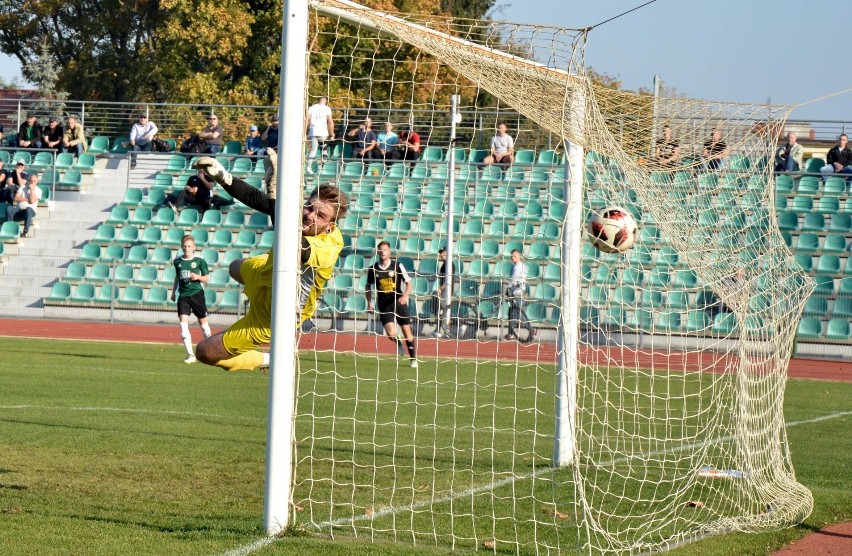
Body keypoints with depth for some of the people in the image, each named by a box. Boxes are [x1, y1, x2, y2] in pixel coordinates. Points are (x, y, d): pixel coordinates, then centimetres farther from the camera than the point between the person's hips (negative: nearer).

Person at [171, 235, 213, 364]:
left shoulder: (200, 261, -3)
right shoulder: (177, 261, 7)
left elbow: (206, 278, 1)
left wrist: (198, 277, -18)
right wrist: (173, 292, 21)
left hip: (197, 293, -2)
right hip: (183, 296, 2)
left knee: (203, 322, 9)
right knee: (183, 324, -11)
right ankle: (190, 354, -11)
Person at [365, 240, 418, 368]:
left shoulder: (397, 265, -6)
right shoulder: (373, 269, -1)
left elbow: (408, 283, -3)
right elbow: (369, 286, 15)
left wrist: (405, 296, -21)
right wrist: (369, 303, 7)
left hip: (399, 303, -1)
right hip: (384, 305, 1)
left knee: (407, 332, 1)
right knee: (391, 333, -15)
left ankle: (413, 358, 17)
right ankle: (398, 342, 21)